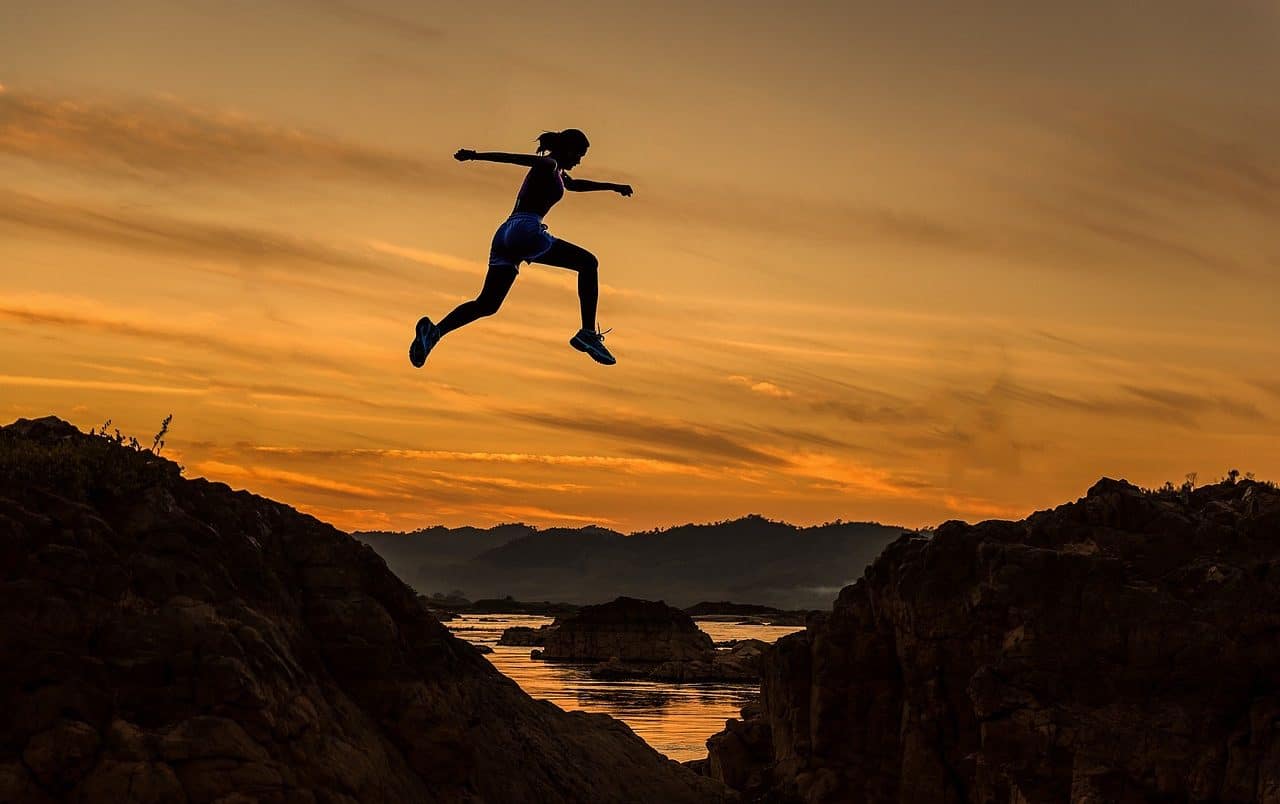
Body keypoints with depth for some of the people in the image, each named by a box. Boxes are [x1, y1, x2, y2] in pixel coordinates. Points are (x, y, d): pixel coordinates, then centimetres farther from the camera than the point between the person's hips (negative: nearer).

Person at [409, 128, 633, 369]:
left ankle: (434, 331, -18)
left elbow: (576, 184, 53)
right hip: (526, 231, -9)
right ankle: (588, 333, -6)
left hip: (505, 234, 9)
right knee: (588, 263, 2)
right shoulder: (548, 165, 3)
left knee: (486, 305, 3)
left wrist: (612, 186, 60)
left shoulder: (556, 173, 32)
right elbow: (516, 158, -13)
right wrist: (476, 156, -28)